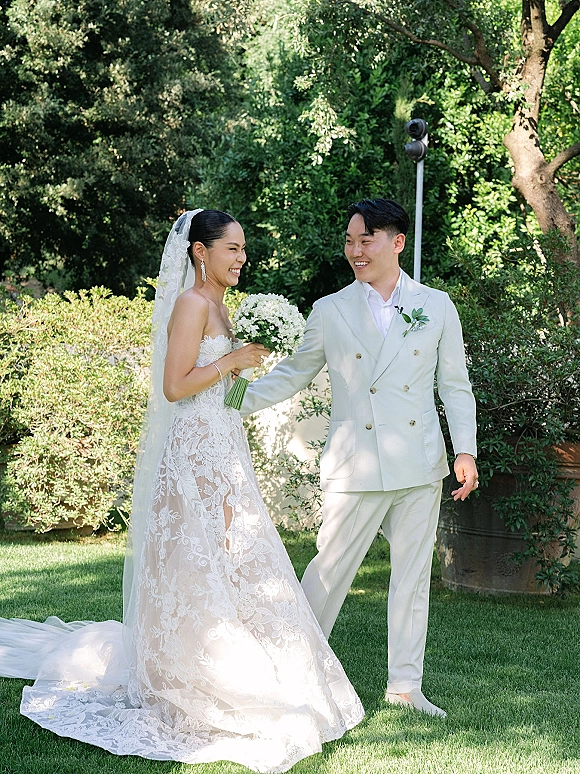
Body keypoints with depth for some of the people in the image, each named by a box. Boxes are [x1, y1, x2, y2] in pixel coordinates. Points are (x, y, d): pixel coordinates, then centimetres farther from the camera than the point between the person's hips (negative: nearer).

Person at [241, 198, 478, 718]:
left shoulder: (436, 306, 6)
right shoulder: (330, 312, 3)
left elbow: (455, 385, 9)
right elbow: (293, 374, 12)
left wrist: (465, 450, 0)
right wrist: (235, 402, 3)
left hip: (421, 466, 2)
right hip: (357, 470, -2)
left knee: (413, 576, 8)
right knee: (331, 569, 1)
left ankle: (405, 684, 19)